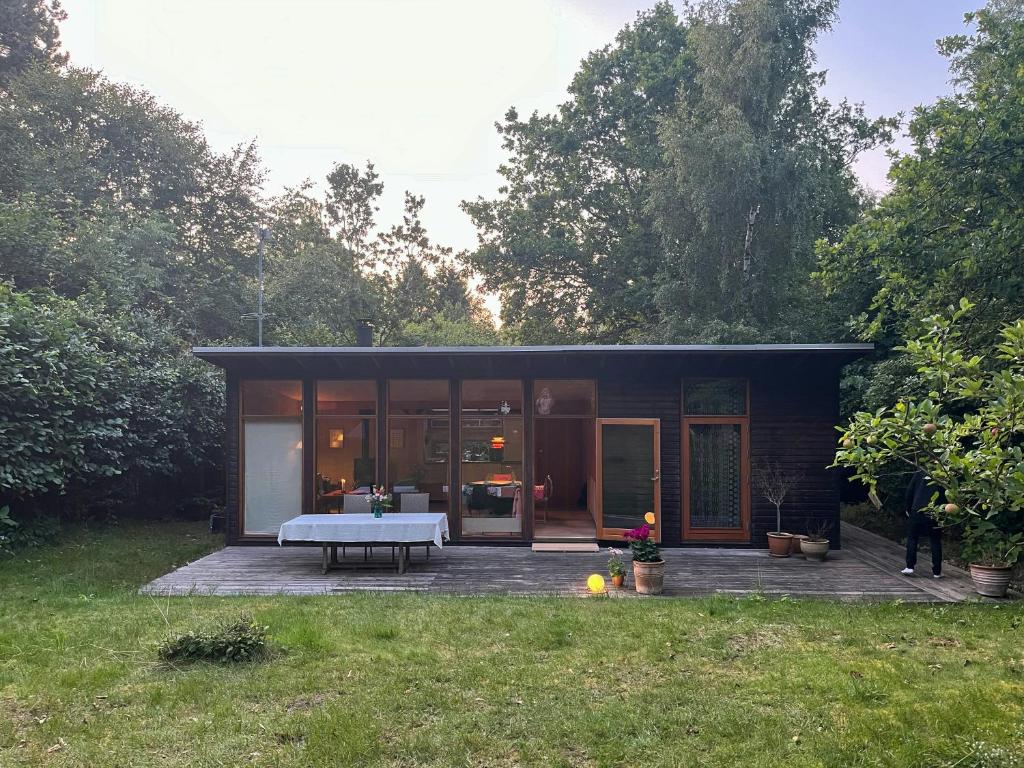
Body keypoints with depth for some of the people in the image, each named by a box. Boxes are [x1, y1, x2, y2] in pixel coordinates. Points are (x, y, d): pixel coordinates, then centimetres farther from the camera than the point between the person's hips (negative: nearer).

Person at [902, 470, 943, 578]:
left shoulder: (918, 474, 2)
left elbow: (909, 492, 2)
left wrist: (908, 509, 12)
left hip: (916, 512, -1)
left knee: (912, 538, 9)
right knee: (935, 542, 9)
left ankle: (910, 566, 2)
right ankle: (937, 571, 10)